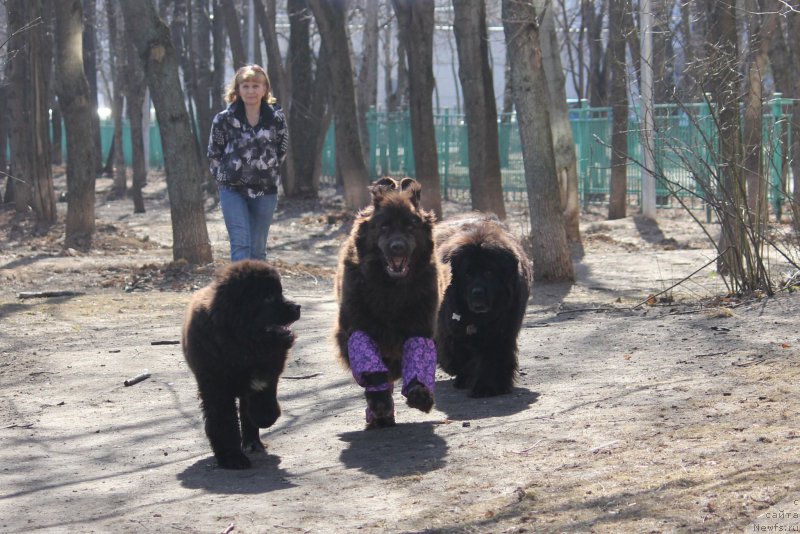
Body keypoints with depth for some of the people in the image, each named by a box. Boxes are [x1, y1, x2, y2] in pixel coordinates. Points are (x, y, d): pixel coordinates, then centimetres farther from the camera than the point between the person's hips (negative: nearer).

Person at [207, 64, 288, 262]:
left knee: (258, 249, 8)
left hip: (265, 191, 2)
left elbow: (281, 151, 12)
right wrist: (224, 177, 2)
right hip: (233, 191, -2)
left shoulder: (276, 118, -1)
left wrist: (269, 173, 7)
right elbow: (213, 154, 7)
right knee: (240, 245, -13)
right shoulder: (224, 119, -4)